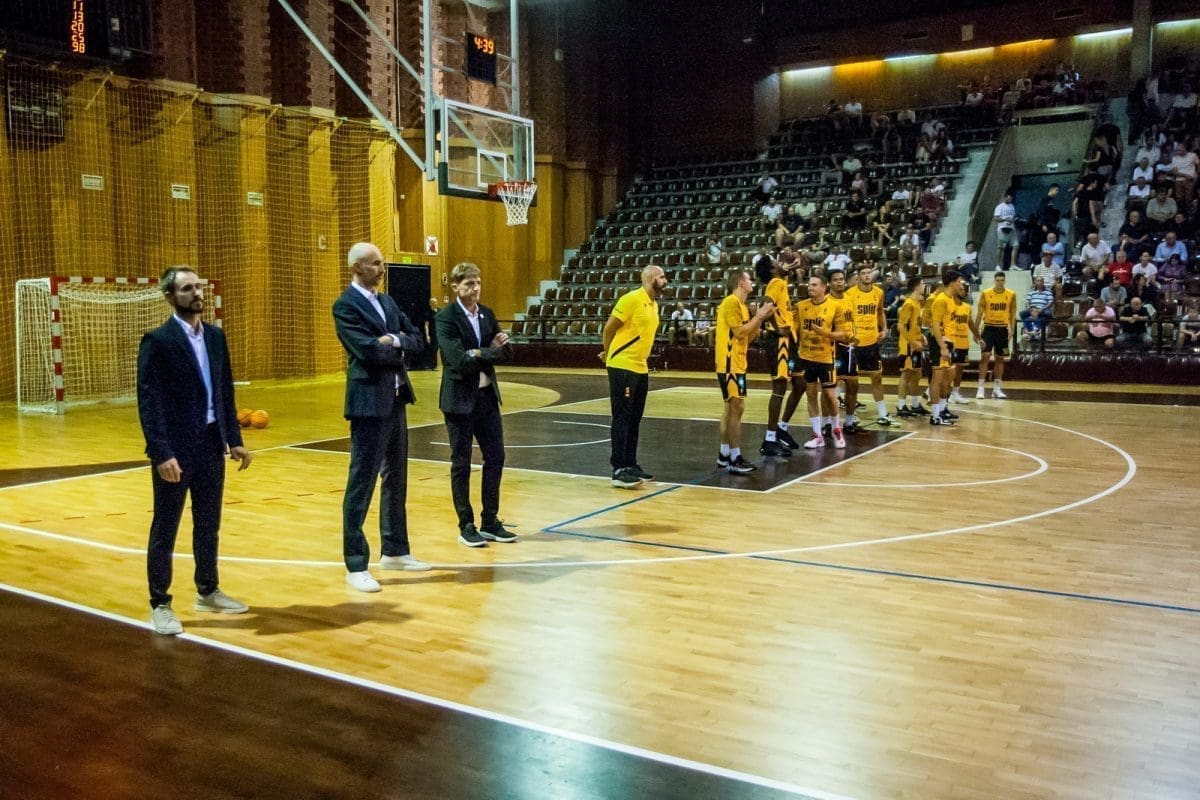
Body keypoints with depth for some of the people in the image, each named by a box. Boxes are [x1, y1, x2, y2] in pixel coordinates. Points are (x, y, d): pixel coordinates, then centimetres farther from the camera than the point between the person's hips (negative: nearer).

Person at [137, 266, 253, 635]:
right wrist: (162, 453, -21)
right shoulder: (157, 341, -10)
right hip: (175, 451, -6)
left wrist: (234, 439, 7)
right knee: (165, 529, 5)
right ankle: (159, 604, 15)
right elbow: (149, 402, -15)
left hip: (211, 446, 6)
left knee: (208, 525, 16)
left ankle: (208, 591, 31)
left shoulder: (215, 336, 9)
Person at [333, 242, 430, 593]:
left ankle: (395, 551, 28)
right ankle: (356, 566, 2)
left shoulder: (387, 301, 15)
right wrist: (399, 349, -4)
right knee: (361, 483, -4)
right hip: (370, 401, -9)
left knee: (396, 479, 16)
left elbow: (418, 340, 8)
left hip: (396, 398, 9)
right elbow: (368, 351, -21)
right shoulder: (345, 305, -10)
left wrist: (393, 341, -12)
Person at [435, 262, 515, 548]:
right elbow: (458, 360, -21)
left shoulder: (487, 314, 9)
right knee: (461, 464, 3)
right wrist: (491, 350, -12)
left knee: (495, 457, 8)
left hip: (487, 396, 6)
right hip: (460, 399, -6)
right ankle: (466, 526, 14)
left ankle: (490, 522, 20)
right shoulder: (446, 318, -10)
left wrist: (478, 354, -16)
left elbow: (506, 352, 3)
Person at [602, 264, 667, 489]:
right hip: (622, 367, -8)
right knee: (622, 419, -6)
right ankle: (619, 470, -4)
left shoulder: (654, 304, 12)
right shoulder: (631, 299, -14)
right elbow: (609, 328, -11)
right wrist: (609, 354, 2)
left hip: (641, 368, 8)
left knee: (634, 419, 12)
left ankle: (630, 465, 20)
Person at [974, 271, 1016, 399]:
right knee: (985, 357, -9)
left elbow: (1012, 314, 7)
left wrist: (1012, 330, -2)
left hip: (1003, 329, 2)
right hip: (989, 328, -2)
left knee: (1000, 359, 8)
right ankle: (981, 388, -7)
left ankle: (996, 389, 16)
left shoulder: (1011, 294, 1)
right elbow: (979, 313, 1)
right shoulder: (985, 293, -4)